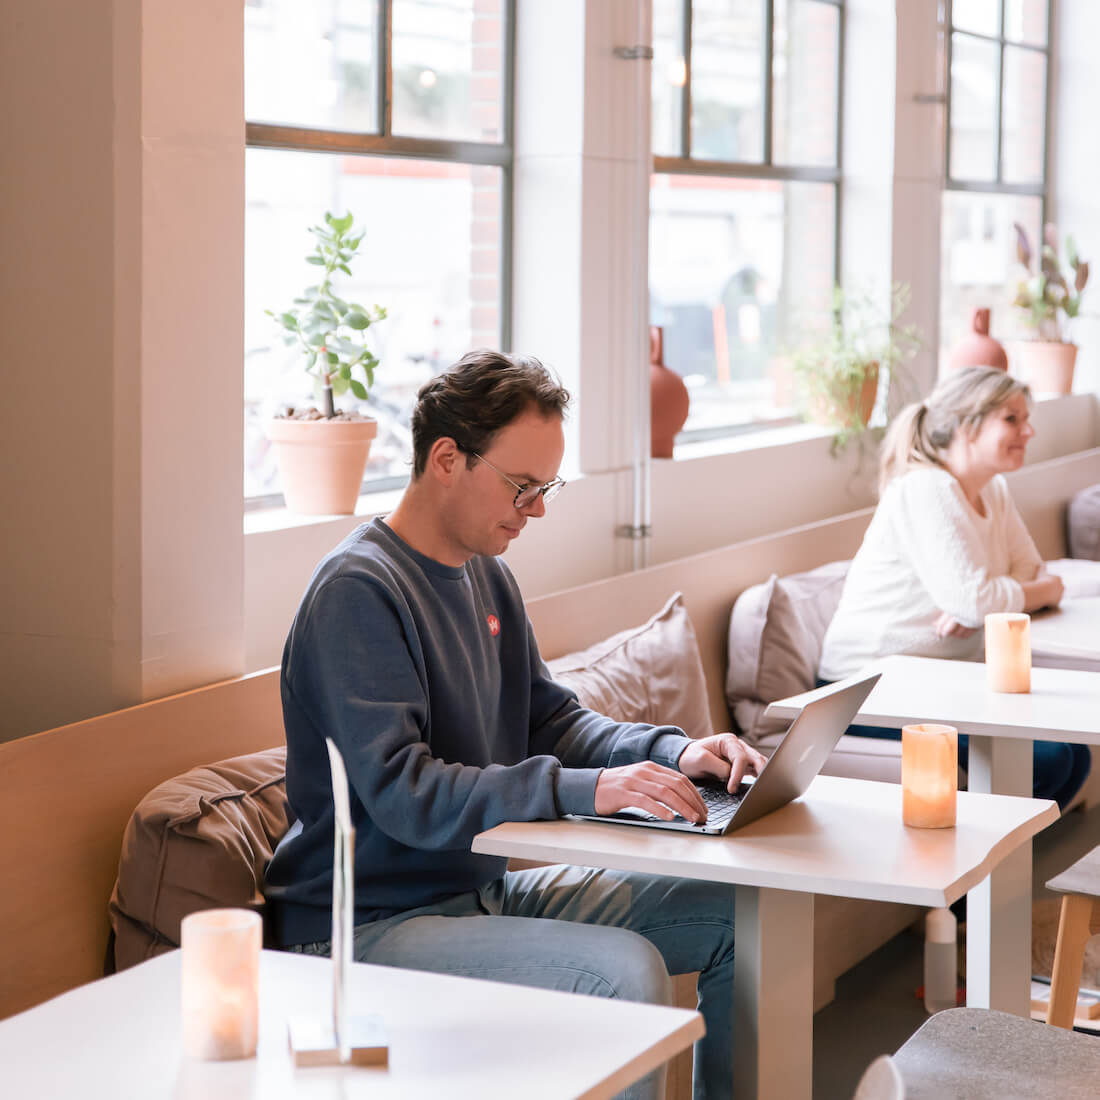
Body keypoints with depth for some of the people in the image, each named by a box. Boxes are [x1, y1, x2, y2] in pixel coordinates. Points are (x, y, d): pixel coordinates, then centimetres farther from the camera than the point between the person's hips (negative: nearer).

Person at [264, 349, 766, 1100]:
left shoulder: (485, 573, 11)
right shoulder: (357, 590, -19)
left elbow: (550, 720, 15)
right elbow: (401, 792, -26)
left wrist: (672, 751, -4)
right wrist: (586, 790, -33)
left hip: (484, 889, 9)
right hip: (371, 923, -9)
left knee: (742, 913, 4)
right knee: (624, 971, -30)